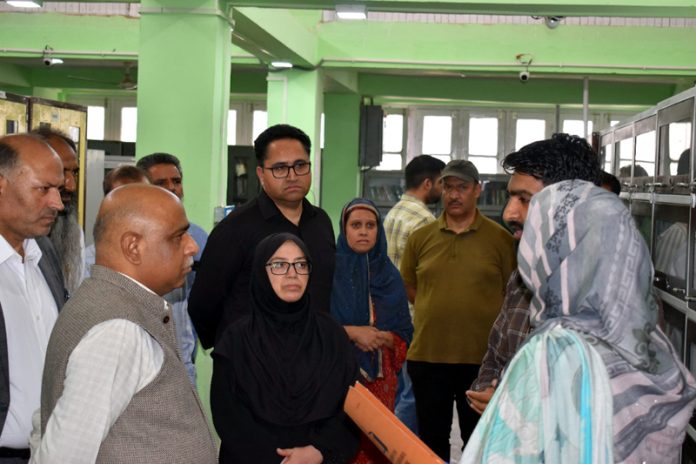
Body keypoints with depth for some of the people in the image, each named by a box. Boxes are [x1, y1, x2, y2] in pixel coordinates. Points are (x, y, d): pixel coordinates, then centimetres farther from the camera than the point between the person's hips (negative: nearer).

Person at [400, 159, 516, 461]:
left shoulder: (500, 238, -2)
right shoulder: (420, 238, 4)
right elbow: (408, 289, 12)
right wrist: (436, 308, 4)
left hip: (481, 358, -2)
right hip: (427, 355, 2)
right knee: (431, 439, 15)